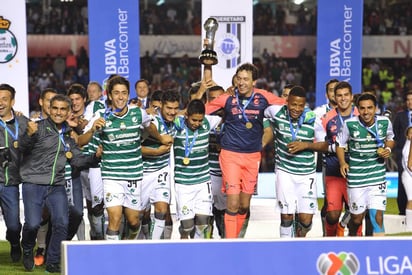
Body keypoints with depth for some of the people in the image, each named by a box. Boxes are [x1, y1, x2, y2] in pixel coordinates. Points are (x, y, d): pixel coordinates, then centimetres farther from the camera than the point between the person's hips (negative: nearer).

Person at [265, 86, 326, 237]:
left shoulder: (313, 119, -9)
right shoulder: (276, 112, -8)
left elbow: (324, 145, -4)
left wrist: (305, 145, -17)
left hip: (307, 174, 0)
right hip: (284, 172, 0)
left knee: (306, 219, -3)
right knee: (286, 216, -3)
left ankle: (299, 237, 29)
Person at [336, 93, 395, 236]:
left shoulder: (385, 122, -4)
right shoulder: (349, 124, -9)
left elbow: (390, 139, 16)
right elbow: (340, 144, 4)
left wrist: (388, 149, -4)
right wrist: (342, 162, -10)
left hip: (377, 176, 1)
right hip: (355, 177, -1)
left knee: (378, 216, -10)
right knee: (357, 218, 11)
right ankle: (352, 236, 42)